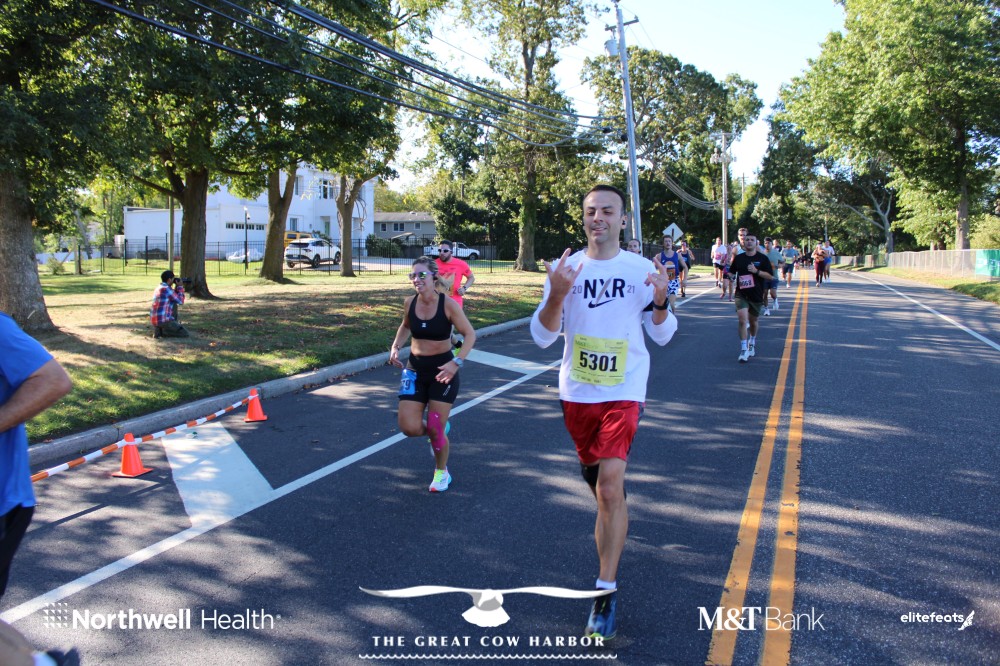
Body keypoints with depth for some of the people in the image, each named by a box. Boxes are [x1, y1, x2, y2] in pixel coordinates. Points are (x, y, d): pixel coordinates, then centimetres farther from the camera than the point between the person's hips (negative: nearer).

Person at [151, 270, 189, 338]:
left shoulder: (159, 288, 13)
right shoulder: (167, 289, -15)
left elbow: (175, 296, 25)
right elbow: (180, 301, -7)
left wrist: (177, 287, 15)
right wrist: (180, 287, 2)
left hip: (154, 319, 9)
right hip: (163, 321, -9)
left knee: (174, 304, 29)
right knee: (186, 334, -3)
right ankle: (161, 331, -6)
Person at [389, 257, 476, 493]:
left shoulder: (448, 304, -16)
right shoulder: (409, 302, -4)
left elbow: (470, 334, -14)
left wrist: (457, 362, -28)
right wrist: (395, 347, 0)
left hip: (443, 371, -4)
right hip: (415, 369, 4)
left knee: (435, 430, 0)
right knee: (409, 428, -6)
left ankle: (442, 472, 29)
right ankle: (438, 430, 31)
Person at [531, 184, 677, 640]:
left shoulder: (640, 269, -3)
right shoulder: (566, 269, -1)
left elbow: (662, 335, 4)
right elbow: (543, 336, -5)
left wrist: (661, 302, -18)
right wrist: (557, 295, -23)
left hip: (624, 392, -3)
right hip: (576, 393, 3)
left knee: (610, 487, -15)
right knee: (601, 486, 18)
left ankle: (606, 592, -4)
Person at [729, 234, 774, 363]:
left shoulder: (763, 258, -3)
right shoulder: (738, 258, 3)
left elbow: (771, 276, -6)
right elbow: (731, 272, 18)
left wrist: (756, 271, -19)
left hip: (757, 295, 0)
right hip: (741, 294, 0)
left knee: (753, 321, 16)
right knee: (743, 320, -17)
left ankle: (752, 342, 44)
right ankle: (744, 350, -15)